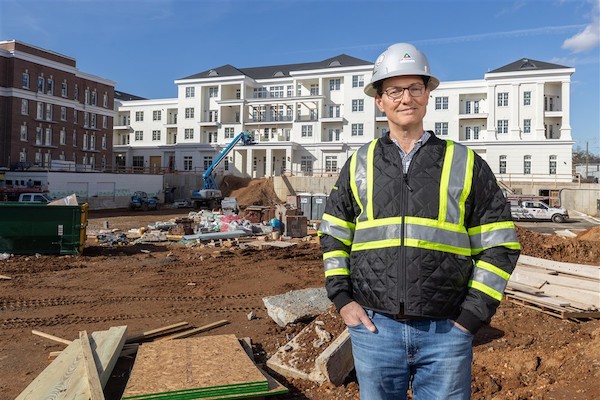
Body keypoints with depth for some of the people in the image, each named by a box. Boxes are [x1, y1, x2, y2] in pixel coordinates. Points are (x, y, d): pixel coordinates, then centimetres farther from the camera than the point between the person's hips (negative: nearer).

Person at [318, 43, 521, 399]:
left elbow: (500, 244, 2)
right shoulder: (360, 164, 5)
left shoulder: (465, 163, 1)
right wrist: (342, 299, 2)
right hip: (374, 327, 2)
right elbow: (333, 236, 12)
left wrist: (472, 316, -3)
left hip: (445, 331, -1)